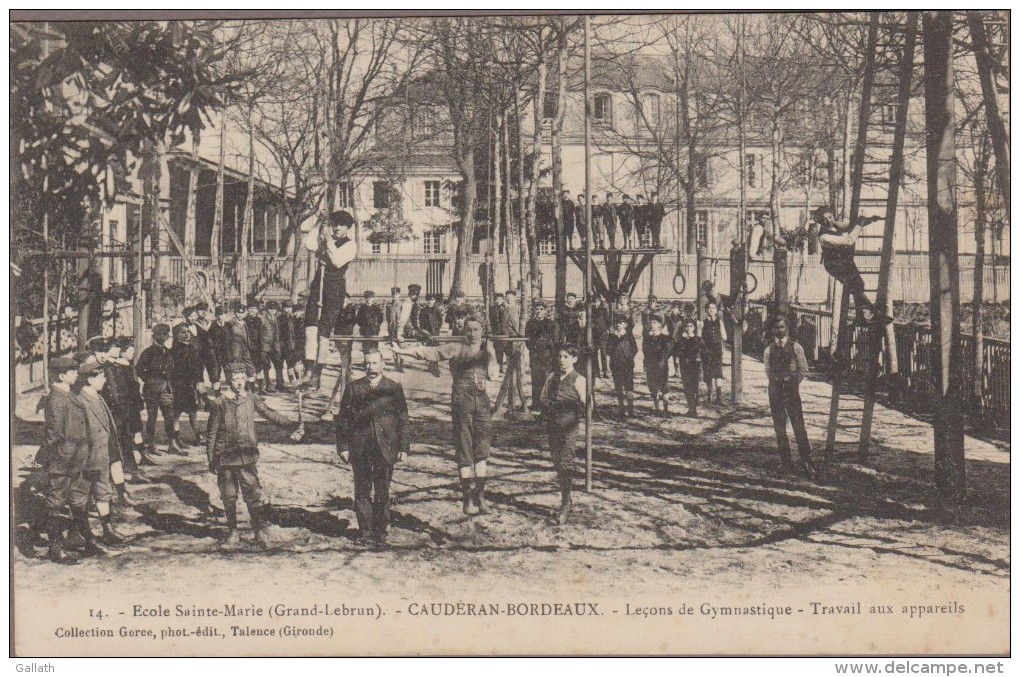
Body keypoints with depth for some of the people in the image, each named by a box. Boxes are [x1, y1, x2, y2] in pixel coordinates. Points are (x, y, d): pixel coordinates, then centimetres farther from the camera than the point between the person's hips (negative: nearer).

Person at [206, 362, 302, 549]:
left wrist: (291, 424, -7)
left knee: (253, 495, -1)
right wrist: (211, 460, 3)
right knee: (229, 498, 9)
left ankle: (260, 532, 11)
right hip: (225, 458, -1)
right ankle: (232, 534, 23)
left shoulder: (252, 399, 2)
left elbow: (270, 415, 7)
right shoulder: (220, 403, -3)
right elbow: (212, 433, 2)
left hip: (248, 457, 1)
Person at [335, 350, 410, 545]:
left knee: (382, 491, 3)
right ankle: (365, 531, 12)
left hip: (385, 448, -1)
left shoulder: (394, 388, 5)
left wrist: (404, 447, 1)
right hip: (359, 448, 1)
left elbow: (402, 420, 6)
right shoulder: (353, 388, 6)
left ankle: (380, 530, 14)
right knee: (362, 491, 4)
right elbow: (343, 419, 6)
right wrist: (343, 447, -1)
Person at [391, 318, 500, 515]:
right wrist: (402, 351, -7)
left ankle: (480, 495, 6)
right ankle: (467, 498, 1)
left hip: (482, 399, 3)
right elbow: (430, 353, 0)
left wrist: (488, 355, -9)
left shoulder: (488, 349, 14)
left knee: (481, 451, 1)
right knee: (464, 450, -3)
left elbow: (493, 375, 6)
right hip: (461, 400, -2)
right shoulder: (456, 349, 6)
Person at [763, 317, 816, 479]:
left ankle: (806, 463, -4)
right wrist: (777, 383, 1)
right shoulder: (769, 350, 8)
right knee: (779, 428, 5)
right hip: (775, 391, 3)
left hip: (792, 389, -2)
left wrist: (793, 383, 0)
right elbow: (768, 371, 12)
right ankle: (786, 463, 13)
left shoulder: (795, 347, 2)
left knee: (798, 426, -7)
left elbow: (803, 369, 5)